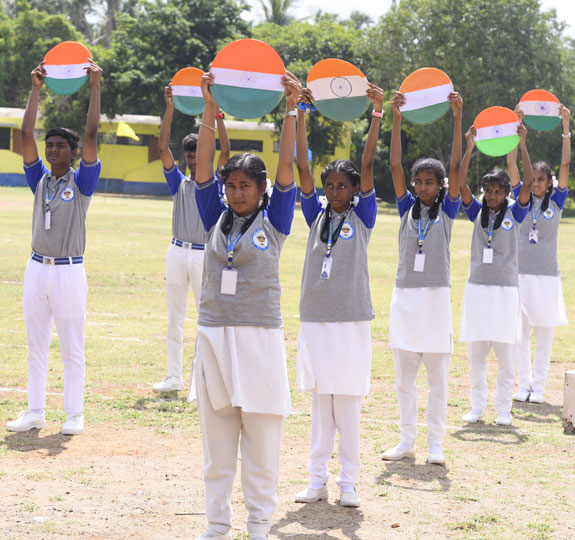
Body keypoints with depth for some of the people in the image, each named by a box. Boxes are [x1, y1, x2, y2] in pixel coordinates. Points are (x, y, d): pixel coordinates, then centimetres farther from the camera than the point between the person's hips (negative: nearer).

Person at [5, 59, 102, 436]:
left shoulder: (81, 182, -1)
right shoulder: (40, 179, 9)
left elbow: (92, 136, -10)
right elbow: (26, 135, 2)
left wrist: (96, 87, -13)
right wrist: (36, 89, -2)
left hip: (69, 272, -4)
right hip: (37, 268, 4)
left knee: (72, 348, 1)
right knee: (36, 345, 9)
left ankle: (75, 414, 8)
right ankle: (35, 412, 16)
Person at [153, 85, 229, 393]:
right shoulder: (179, 183, 10)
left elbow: (225, 152, -9)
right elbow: (163, 149, 1)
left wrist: (217, 114, -17)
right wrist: (170, 110, -8)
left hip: (204, 255, -3)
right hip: (177, 252, 3)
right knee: (175, 319, 7)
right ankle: (174, 377, 13)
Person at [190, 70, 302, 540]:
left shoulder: (273, 222, 2)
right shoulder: (217, 220, 9)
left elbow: (287, 169, -6)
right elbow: (203, 168, 2)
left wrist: (291, 110, -13)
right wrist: (210, 110, -5)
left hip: (260, 337, -3)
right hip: (214, 335, 3)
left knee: (261, 438, 1)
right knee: (217, 438, 8)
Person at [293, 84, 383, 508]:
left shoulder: (362, 217, 3)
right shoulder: (317, 216, 9)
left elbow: (368, 166, -7)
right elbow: (303, 166, 3)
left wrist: (377, 114, -15)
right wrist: (301, 113, -2)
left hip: (351, 318, -3)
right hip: (315, 317, 3)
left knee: (348, 401, 0)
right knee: (319, 401, 8)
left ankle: (349, 481, 7)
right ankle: (318, 479, 13)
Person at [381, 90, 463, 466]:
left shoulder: (447, 210, 2)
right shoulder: (407, 208, 7)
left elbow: (456, 167, -8)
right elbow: (395, 165, 0)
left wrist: (458, 118, -16)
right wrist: (396, 118, -8)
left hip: (436, 296, -3)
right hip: (405, 295, 3)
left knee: (438, 376, 1)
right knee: (404, 375, 7)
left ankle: (436, 444, 6)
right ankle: (407, 441, 15)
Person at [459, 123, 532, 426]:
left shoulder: (514, 213, 1)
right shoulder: (478, 212, 6)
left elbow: (528, 184, -11)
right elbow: (461, 185, -5)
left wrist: (522, 146, -18)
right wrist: (469, 148, -14)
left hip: (505, 288, -2)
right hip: (477, 286, 2)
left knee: (505, 354, 2)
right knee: (476, 353, 5)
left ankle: (503, 408, 9)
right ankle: (477, 406, 13)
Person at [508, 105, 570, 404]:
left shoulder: (556, 201, 3)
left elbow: (566, 164, -5)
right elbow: (511, 164, -1)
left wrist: (566, 127, -12)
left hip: (546, 274, -1)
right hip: (521, 272, 1)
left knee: (544, 333, 2)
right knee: (520, 332, 2)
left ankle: (538, 387, 10)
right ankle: (523, 385, 10)